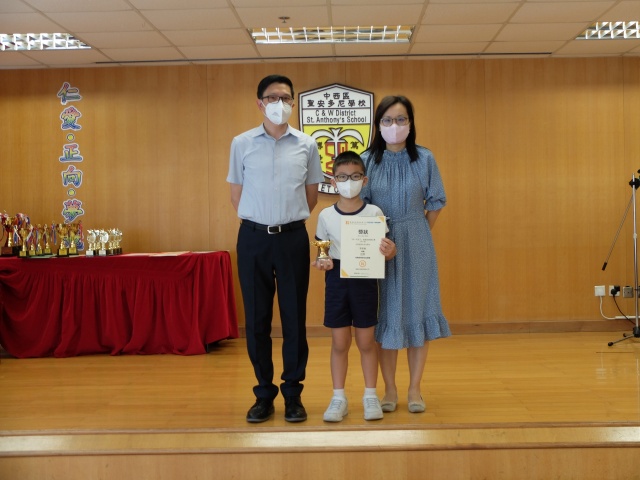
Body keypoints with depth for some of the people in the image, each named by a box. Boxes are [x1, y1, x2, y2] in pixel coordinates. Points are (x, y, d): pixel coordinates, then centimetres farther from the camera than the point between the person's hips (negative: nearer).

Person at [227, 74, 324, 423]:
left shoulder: (306, 145, 4)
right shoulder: (242, 144, 3)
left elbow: (311, 195, 12)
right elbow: (236, 194, 10)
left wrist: (289, 221, 7)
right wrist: (260, 223, 5)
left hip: (293, 238, 0)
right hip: (253, 238, 0)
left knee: (294, 318, 4)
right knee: (256, 319, 5)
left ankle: (293, 394, 16)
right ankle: (264, 394, 17)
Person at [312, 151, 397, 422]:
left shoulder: (374, 213, -3)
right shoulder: (326, 216, 0)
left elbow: (384, 251, 1)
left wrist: (389, 252, -21)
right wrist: (320, 262, -15)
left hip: (365, 280, -1)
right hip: (336, 280, 1)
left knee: (366, 341, 8)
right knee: (339, 342, 6)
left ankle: (370, 396, 21)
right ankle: (338, 398, 17)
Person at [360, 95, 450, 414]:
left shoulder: (424, 159, -2)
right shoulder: (367, 160, -2)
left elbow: (435, 202, 6)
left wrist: (419, 233, 4)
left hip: (416, 246, 0)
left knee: (416, 312, 3)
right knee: (385, 314, 5)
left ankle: (415, 388, 14)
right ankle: (389, 389, 15)